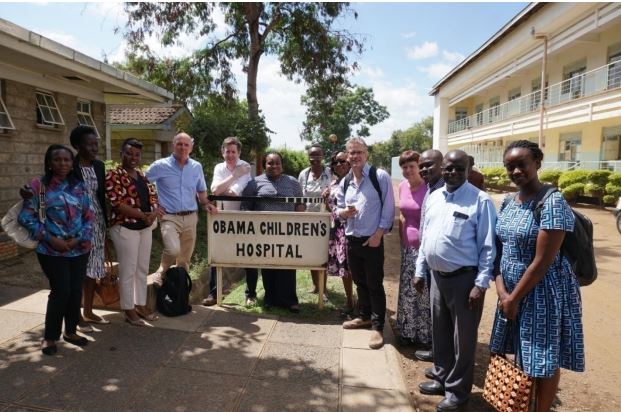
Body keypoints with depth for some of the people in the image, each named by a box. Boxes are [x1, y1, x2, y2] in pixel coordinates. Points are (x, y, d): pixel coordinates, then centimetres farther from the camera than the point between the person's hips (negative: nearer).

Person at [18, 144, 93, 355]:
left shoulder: (79, 186, 6)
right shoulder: (38, 185, -3)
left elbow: (89, 216, 6)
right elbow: (25, 216, -6)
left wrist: (79, 238, -8)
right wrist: (49, 238, -14)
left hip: (79, 248, 4)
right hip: (52, 250, -3)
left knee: (75, 290, 8)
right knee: (61, 291, -5)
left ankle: (70, 331, 27)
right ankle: (49, 337, 15)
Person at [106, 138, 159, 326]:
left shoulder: (142, 175, 13)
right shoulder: (114, 175, -9)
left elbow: (153, 196, 11)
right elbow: (118, 204, -19)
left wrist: (153, 214, -10)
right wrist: (143, 215, -18)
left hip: (145, 227, 7)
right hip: (125, 228, -7)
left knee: (142, 268, 13)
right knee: (128, 270, 1)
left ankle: (141, 305, 25)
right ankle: (129, 310, 13)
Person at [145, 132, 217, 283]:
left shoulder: (197, 167, 8)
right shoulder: (160, 166, -4)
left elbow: (201, 191, 19)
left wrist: (206, 204, 0)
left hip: (190, 218, 4)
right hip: (170, 217, -4)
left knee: (185, 259, 11)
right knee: (173, 250, -25)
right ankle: (161, 271, 7)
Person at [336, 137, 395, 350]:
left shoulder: (380, 176, -9)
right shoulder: (345, 182, 8)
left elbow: (388, 208, -10)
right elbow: (339, 208, 15)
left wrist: (378, 234, -15)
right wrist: (343, 212, -9)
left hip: (373, 240, -6)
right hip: (351, 239, 6)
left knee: (375, 284, 1)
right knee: (359, 282, 19)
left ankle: (377, 327, 13)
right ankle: (364, 316, 36)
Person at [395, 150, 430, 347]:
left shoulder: (429, 187, -14)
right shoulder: (402, 187, 5)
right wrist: (402, 239, 15)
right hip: (408, 246, 6)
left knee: (425, 292, 4)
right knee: (407, 291, 15)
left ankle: (426, 334, 22)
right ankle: (408, 331, 31)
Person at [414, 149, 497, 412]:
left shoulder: (480, 201, -12)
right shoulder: (433, 198, 7)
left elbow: (488, 247, -12)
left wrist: (481, 284, -16)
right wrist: (420, 271, 13)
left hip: (464, 279, -6)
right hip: (437, 276, 6)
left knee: (463, 337, 9)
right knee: (440, 332, 20)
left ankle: (457, 390, 27)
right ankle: (441, 378, 39)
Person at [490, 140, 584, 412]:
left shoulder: (552, 202, -18)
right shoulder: (508, 202, 4)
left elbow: (542, 262, -20)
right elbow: (500, 248, 7)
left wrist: (514, 298, -13)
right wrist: (501, 289, -6)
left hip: (542, 292, -6)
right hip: (512, 290, 7)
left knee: (543, 359, 9)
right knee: (522, 354, 19)